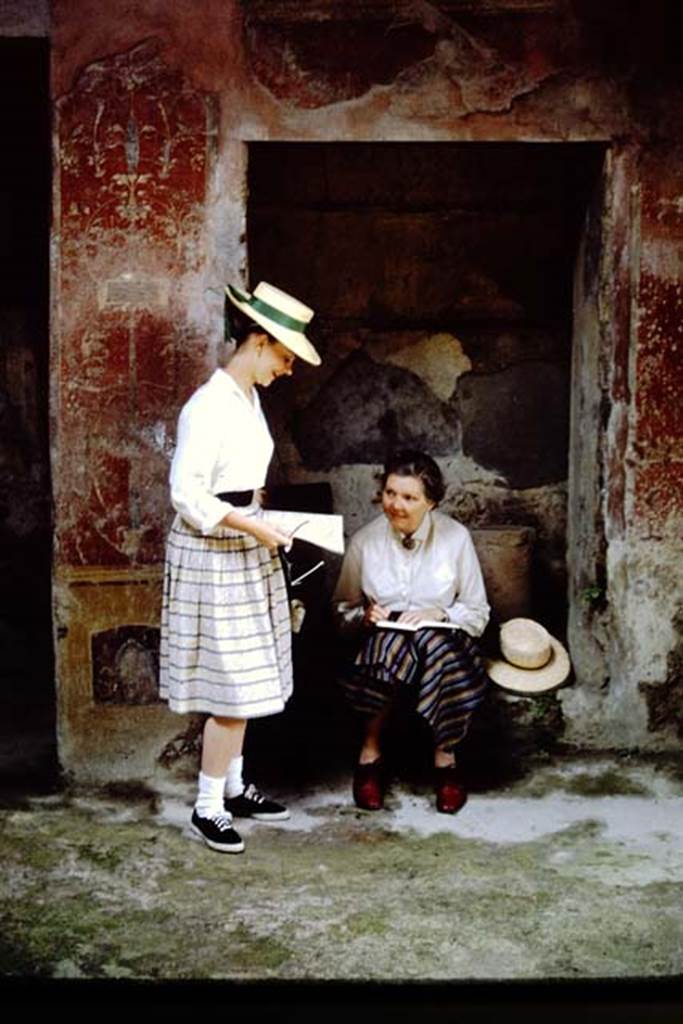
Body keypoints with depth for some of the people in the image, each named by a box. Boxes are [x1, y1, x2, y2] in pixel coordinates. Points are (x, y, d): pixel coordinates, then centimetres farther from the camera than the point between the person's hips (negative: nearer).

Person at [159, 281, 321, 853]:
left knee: (244, 680, 15)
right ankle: (208, 808, 8)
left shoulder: (249, 396, 9)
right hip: (214, 554, -9)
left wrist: (261, 521, 9)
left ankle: (233, 786, 27)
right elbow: (187, 496, -22)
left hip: (245, 551, 9)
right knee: (230, 684, -4)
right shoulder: (208, 407, -20)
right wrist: (252, 528, -22)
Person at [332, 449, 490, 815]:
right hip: (380, 641, 0)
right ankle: (370, 751, -16)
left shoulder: (456, 538, -2)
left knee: (432, 641, -37)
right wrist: (364, 616, -10)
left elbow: (478, 613, 4)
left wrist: (439, 613, -15)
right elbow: (342, 609, 12)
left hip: (442, 639, 0)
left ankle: (445, 756, -16)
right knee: (391, 642, -36)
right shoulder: (365, 541, 0)